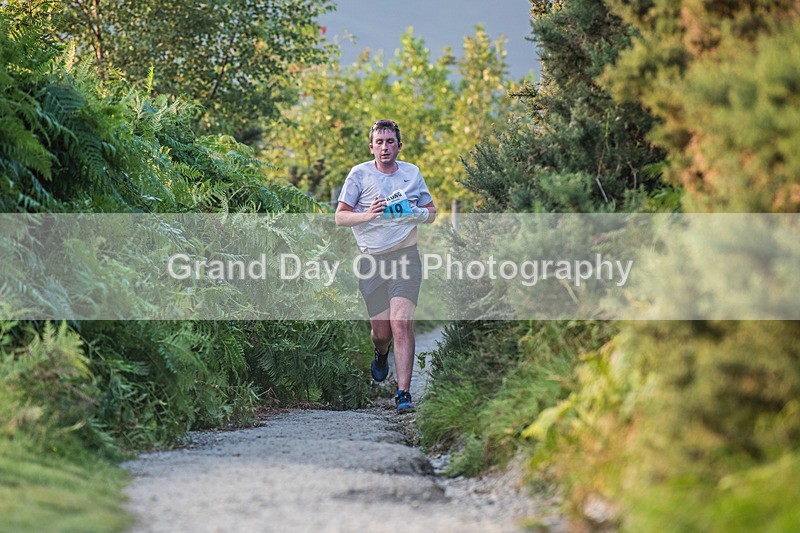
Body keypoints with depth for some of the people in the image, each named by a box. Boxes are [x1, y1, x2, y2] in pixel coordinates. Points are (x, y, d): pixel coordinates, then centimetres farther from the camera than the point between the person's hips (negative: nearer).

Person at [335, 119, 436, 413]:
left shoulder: (412, 173, 8)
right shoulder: (359, 174, 1)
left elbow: (431, 212, 18)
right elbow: (340, 216, 3)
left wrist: (417, 213, -5)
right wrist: (368, 215, -16)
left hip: (405, 256, 0)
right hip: (371, 259, 0)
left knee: (402, 323, -17)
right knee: (381, 330, 4)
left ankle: (403, 392, -16)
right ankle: (381, 354, 43)